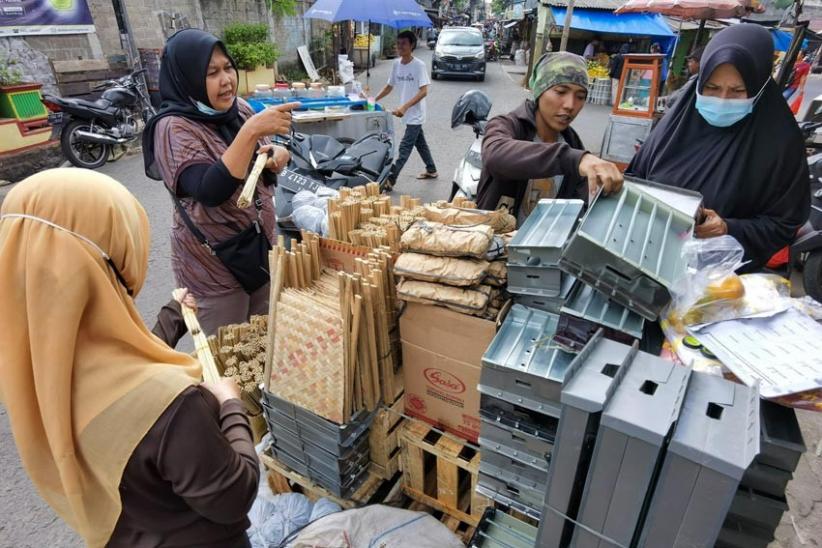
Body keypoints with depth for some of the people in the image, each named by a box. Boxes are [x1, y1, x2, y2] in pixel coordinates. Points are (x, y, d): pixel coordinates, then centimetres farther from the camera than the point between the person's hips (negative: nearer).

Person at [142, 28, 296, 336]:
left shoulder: (239, 109, 1)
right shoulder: (173, 128, -17)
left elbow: (267, 158, 15)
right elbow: (211, 191, -31)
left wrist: (277, 156, -9)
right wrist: (251, 131, -36)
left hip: (261, 246, 6)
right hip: (213, 262, -5)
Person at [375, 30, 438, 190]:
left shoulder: (419, 65, -17)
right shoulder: (396, 64, 3)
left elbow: (423, 92, -23)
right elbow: (390, 86, 13)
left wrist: (404, 107, -32)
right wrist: (375, 100, 2)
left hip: (415, 114, -8)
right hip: (407, 113, 8)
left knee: (405, 147, -7)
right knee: (420, 143, 19)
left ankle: (391, 179, -8)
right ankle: (431, 170, 34)